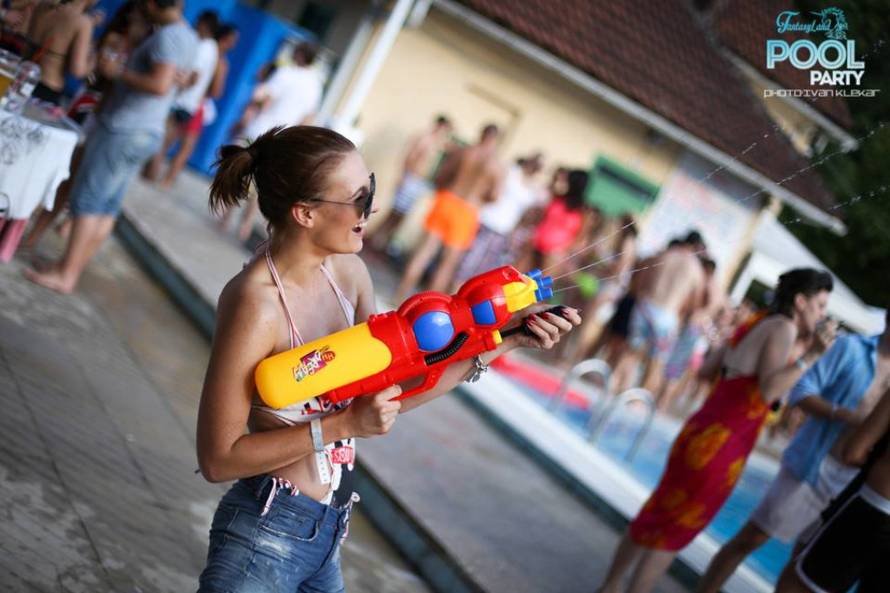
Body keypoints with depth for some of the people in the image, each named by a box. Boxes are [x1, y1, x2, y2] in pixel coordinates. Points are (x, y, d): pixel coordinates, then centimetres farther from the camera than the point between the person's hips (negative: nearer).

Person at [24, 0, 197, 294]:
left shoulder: (169, 35, -17)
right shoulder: (186, 35, 14)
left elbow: (160, 84, -29)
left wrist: (118, 71, -18)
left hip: (124, 131, -10)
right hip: (143, 133, 10)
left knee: (87, 198, -6)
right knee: (108, 204, 9)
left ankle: (65, 275, -4)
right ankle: (73, 267, 13)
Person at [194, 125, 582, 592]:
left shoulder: (348, 273, -1)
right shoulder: (256, 304, -22)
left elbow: (390, 395, 5)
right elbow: (218, 458, -18)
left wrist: (503, 340, -1)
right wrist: (345, 424, -21)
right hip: (267, 536, -7)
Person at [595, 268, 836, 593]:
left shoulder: (755, 325, 13)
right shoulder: (784, 328, -10)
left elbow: (706, 368, 21)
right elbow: (767, 392, -21)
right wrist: (811, 356, -23)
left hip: (699, 433, 8)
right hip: (720, 448, -8)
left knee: (655, 516, 21)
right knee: (673, 531, 7)